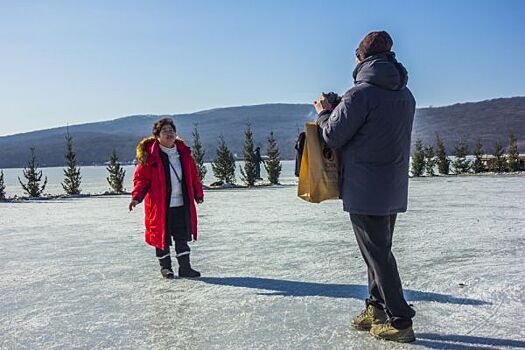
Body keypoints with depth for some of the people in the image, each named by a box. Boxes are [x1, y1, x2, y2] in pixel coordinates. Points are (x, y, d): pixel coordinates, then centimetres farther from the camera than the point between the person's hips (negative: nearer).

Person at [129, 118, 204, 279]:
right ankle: (165, 266, 26)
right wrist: (137, 197, -19)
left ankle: (185, 267, 17)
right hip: (160, 205, -4)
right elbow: (141, 178, -7)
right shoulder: (149, 155, -8)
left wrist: (198, 194, 20)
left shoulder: (184, 152, 7)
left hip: (182, 205, 4)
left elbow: (193, 175, 16)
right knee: (162, 236, 8)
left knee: (182, 237, 8)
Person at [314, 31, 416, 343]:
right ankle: (377, 309, 29)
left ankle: (400, 321, 9)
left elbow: (334, 136, -12)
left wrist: (324, 112, 9)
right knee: (380, 249, 18)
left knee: (378, 254, 1)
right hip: (395, 189, 8)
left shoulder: (361, 94, -17)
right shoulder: (406, 95, 10)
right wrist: (339, 108, 17)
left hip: (365, 190, -8)